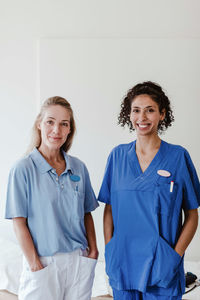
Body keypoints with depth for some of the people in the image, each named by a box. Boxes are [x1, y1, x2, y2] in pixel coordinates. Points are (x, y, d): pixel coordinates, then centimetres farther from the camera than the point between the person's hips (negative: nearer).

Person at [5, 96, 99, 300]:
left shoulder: (79, 168, 5)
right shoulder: (23, 169, -9)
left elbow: (86, 213, 11)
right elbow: (19, 223, -10)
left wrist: (93, 250, 4)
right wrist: (34, 264, -12)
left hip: (80, 261, 4)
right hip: (44, 262, -4)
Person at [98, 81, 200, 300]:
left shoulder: (178, 156, -5)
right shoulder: (118, 155, 3)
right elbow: (109, 209, 7)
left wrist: (176, 255, -9)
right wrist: (109, 250, 0)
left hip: (162, 267, -2)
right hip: (122, 264, 2)